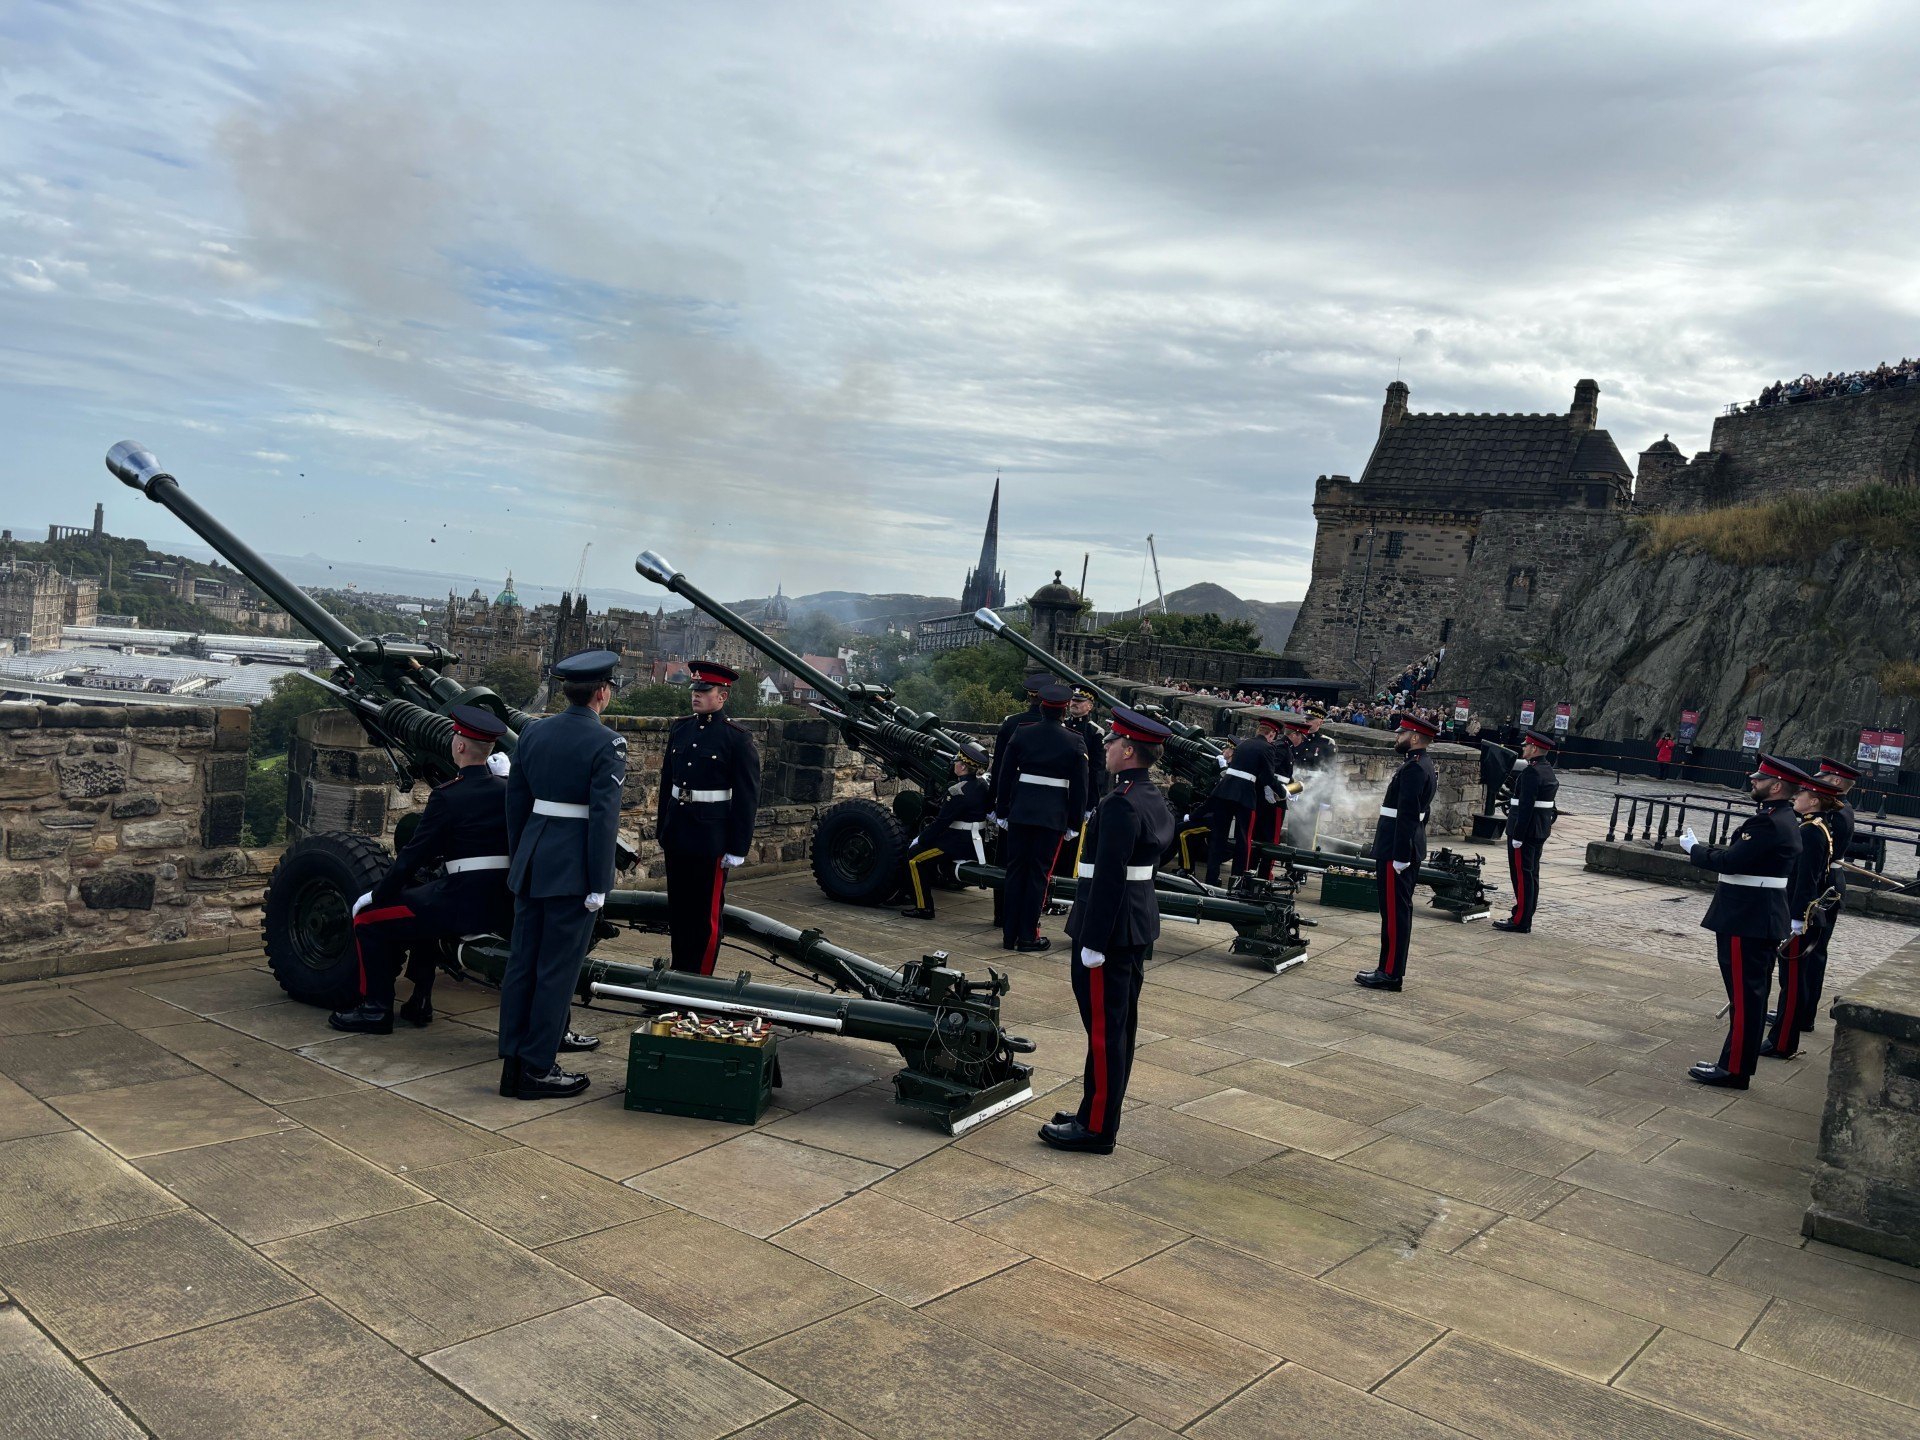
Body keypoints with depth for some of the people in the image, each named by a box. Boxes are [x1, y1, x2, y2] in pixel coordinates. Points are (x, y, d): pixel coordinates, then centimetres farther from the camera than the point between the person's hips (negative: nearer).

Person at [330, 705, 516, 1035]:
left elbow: (413, 856, -8)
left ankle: (376, 1010, 11)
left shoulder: (447, 796, -12)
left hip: (460, 904, -8)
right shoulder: (507, 791, 6)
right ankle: (420, 1002, 33)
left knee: (367, 919, 9)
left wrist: (375, 896, 3)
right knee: (424, 905, 36)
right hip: (502, 907, 8)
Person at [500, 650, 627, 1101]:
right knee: (558, 967, 1)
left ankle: (514, 1058, 27)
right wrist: (598, 886, -12)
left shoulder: (533, 732, 7)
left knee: (522, 961, 14)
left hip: (533, 860, 7)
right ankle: (536, 1070, 7)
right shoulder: (607, 744, -13)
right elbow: (603, 817, -17)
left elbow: (515, 800, 12)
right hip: (574, 868, -7)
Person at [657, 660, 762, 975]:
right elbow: (667, 781, 15)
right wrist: (662, 830, 15)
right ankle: (679, 970, 27)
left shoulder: (737, 738, -10)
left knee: (707, 914, 3)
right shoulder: (680, 729, 8)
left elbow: (747, 797, -10)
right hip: (677, 836, 6)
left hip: (711, 839, -6)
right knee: (677, 909, 15)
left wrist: (737, 848, -12)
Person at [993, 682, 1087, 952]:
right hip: (1053, 816, -2)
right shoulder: (1075, 743, -3)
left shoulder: (1020, 735, 2)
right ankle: (1028, 937, 8)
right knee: (1039, 874, 5)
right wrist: (1074, 823, 7)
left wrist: (1002, 812, 12)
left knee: (1015, 871, 10)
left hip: (1020, 812, 2)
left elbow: (1004, 776, 5)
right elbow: (1079, 788, -2)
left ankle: (1009, 935, 14)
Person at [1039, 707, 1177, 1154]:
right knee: (1120, 1023, 16)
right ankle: (1099, 1112, 29)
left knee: (1104, 1028, -2)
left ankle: (1096, 1128, 7)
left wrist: (1093, 943, -20)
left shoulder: (1120, 806, -22)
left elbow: (1110, 878, -24)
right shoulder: (1155, 799, 9)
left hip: (1109, 928, -10)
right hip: (1139, 925, 10)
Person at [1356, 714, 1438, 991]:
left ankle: (1390, 974, 0)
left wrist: (1400, 856, -23)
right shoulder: (1424, 765, 15)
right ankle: (1390, 968, 22)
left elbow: (1408, 815, -23)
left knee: (1395, 911, -5)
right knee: (1399, 910, 14)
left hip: (1396, 850, -11)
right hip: (1408, 848, 11)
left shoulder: (1413, 768, -18)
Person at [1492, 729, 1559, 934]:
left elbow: (1526, 806, -24)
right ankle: (1525, 918, 21)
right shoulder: (1548, 771, 13)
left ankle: (1520, 921, -3)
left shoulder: (1532, 772, -19)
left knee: (1522, 875, -6)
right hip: (1540, 832, 10)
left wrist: (1517, 836, -22)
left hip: (1525, 831, -10)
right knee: (1531, 875, 14)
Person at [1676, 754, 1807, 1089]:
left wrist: (1694, 850, -7)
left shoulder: (1768, 823, -20)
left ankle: (1734, 1069, 3)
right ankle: (1738, 1063, 24)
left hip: (1747, 923, -11)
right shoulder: (1780, 819, 13)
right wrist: (1703, 850, 5)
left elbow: (1730, 862, -21)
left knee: (1744, 995, -3)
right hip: (1760, 919, 11)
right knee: (1751, 994, 15)